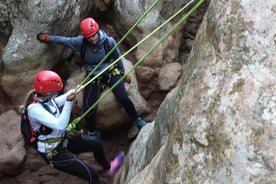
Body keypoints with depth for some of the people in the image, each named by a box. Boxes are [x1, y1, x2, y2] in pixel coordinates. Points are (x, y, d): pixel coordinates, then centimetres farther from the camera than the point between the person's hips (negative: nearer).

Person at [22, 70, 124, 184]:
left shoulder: (44, 97, -7)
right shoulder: (34, 108, -32)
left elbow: (56, 102, 19)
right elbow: (60, 125, -38)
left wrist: (73, 91, 16)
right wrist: (68, 102, -38)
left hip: (63, 139, 9)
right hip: (53, 152, -9)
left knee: (97, 144, 20)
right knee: (91, 174, -15)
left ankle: (108, 168, 48)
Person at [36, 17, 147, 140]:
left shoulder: (109, 41, -18)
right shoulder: (81, 42, -17)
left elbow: (118, 57, 1)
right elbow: (65, 40, 4)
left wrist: (123, 72, 13)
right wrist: (49, 38, 7)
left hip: (111, 72, -1)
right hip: (92, 76, 1)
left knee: (123, 98, -19)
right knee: (88, 108, -13)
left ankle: (137, 121, 8)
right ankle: (92, 133, 15)